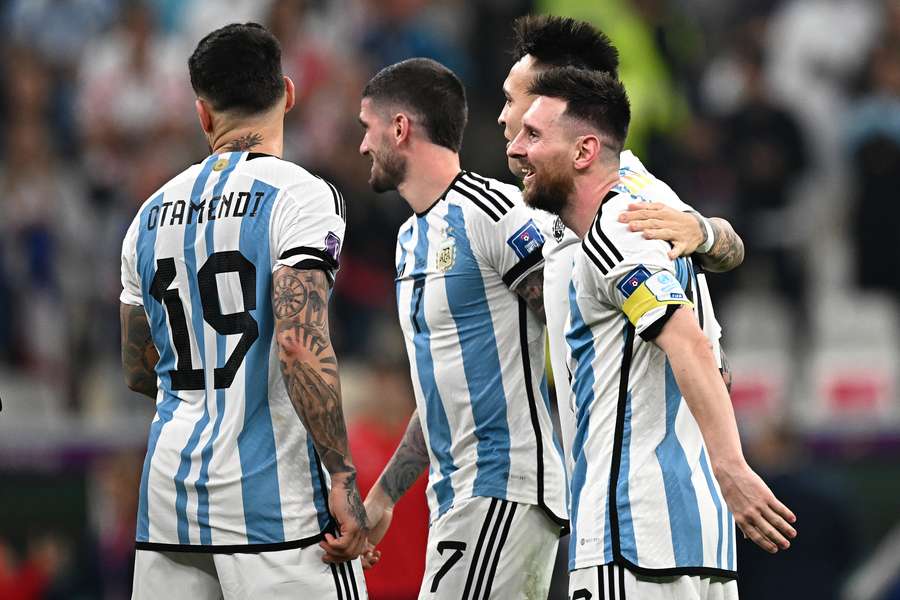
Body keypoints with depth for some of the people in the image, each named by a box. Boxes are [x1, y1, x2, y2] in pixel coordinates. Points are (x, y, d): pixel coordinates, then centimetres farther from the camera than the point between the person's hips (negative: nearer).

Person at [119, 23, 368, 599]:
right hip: (273, 502, -6)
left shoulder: (153, 215, 13)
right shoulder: (300, 196, -8)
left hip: (169, 491, 6)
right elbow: (300, 342, -20)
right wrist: (342, 477, -17)